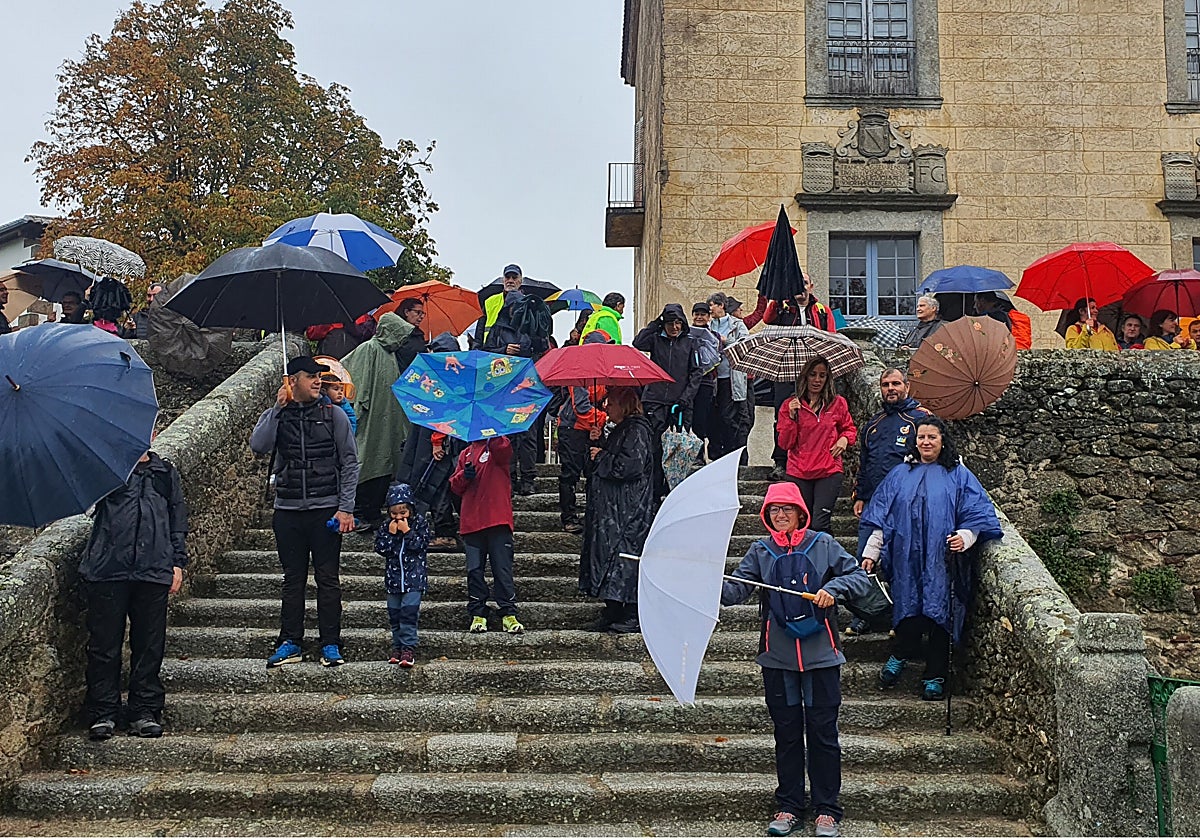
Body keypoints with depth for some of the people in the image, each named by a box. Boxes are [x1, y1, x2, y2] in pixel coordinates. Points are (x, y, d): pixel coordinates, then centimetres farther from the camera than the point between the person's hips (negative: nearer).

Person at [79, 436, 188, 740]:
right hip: (107, 568, -2)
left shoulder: (166, 472, 19)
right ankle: (103, 713, 12)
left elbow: (178, 519, 18)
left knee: (149, 644, 4)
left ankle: (145, 712, 13)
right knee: (104, 642, 1)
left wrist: (178, 562, 10)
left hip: (153, 570, 2)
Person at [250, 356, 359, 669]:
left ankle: (331, 645, 10)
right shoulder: (277, 415, 7)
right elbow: (258, 445, -12)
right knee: (292, 579, 9)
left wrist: (346, 508, -7)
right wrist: (278, 407, -10)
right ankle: (290, 643, 18)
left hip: (326, 509, -2)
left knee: (328, 579, 2)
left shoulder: (333, 415, 3)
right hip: (288, 510, 2)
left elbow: (350, 464, 1)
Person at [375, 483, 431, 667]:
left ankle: (408, 647, -8)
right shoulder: (386, 526, 5)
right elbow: (380, 549, -2)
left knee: (409, 611, -12)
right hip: (393, 575, 4)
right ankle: (397, 646, 19)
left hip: (414, 576, -4)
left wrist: (407, 531, -18)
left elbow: (421, 545, -13)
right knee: (394, 613, 9)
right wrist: (390, 534, -13)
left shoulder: (420, 522, -3)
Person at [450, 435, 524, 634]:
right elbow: (455, 486, 15)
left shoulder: (498, 447, 4)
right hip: (471, 521, 4)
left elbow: (503, 449, -22)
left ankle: (509, 614, 1)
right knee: (474, 571, 6)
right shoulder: (465, 453, 18)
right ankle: (477, 615, 12)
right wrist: (464, 475, -6)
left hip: (497, 520, -4)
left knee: (503, 569, -3)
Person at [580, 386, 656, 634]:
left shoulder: (637, 431, -13)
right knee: (608, 554, 11)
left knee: (626, 556, -8)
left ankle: (634, 616, -2)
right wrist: (597, 444, 8)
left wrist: (601, 457, -11)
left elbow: (631, 465, -24)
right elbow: (606, 456, 26)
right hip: (611, 510, 11)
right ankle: (612, 614, 17)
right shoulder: (620, 431, 19)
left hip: (629, 512, -11)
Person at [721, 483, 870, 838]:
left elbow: (860, 577, 0)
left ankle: (827, 810, 16)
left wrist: (833, 588, -17)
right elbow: (738, 588, -7)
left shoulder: (822, 544, 0)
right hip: (778, 655, 2)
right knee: (786, 732, 11)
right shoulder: (761, 551, 5)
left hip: (820, 652, -2)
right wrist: (713, 586, -26)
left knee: (823, 731, 4)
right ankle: (789, 806, 23)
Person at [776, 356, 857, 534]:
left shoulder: (838, 403, 6)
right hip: (798, 474, 1)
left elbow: (850, 428, 21)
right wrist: (792, 417, -12)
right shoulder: (790, 405, 5)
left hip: (829, 472, -1)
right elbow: (785, 444, 0)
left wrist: (844, 439, -1)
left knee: (820, 525, -12)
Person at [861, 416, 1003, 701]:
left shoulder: (958, 475, 7)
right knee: (908, 608, -1)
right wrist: (870, 552, 7)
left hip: (941, 560, -2)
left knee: (939, 612, -2)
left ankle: (935, 676, 8)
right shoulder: (901, 475, 13)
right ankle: (900, 656, 22)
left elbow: (976, 513, 1)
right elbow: (882, 517, 13)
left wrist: (965, 536, -19)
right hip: (907, 558, 2)